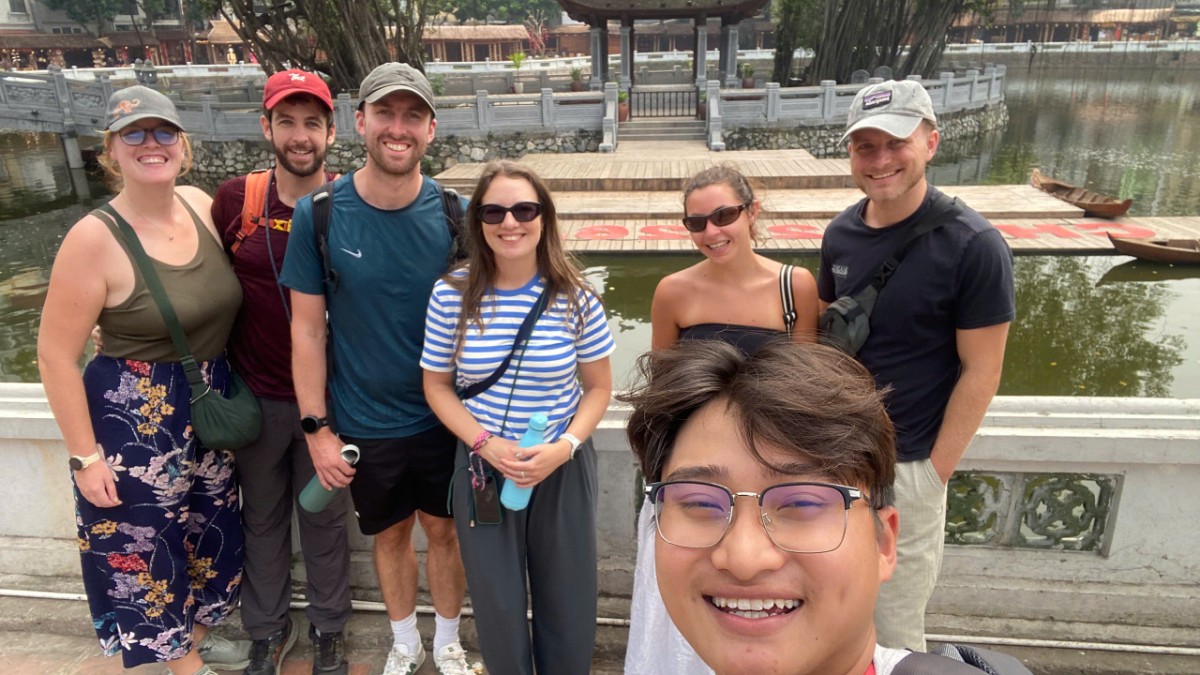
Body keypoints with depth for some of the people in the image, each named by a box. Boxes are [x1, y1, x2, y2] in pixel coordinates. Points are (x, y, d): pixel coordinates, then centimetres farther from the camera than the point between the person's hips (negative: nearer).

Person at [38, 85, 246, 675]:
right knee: (148, 542, 10)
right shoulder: (94, 238, -19)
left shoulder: (200, 205, -3)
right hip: (135, 419, -6)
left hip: (210, 407, 6)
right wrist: (85, 456, -12)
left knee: (209, 530, 20)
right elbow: (56, 355, -14)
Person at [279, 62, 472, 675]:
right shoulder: (317, 215, -11)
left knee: (443, 530, 16)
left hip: (444, 416, 0)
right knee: (391, 535, 19)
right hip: (366, 423, 0)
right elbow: (307, 329, -6)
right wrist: (316, 428, -6)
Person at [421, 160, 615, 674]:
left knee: (568, 604, 15)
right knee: (498, 607, 16)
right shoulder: (451, 295, -9)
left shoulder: (574, 297, -10)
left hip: (563, 469, 0)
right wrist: (486, 444, -15)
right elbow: (437, 385, 0)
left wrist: (564, 447, -17)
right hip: (482, 468, 0)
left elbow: (598, 386, -1)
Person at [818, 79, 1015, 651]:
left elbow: (980, 372, -12)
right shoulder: (841, 233, 0)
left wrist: (935, 471, -10)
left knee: (894, 630, 11)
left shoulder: (972, 246, -16)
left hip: (905, 464, -5)